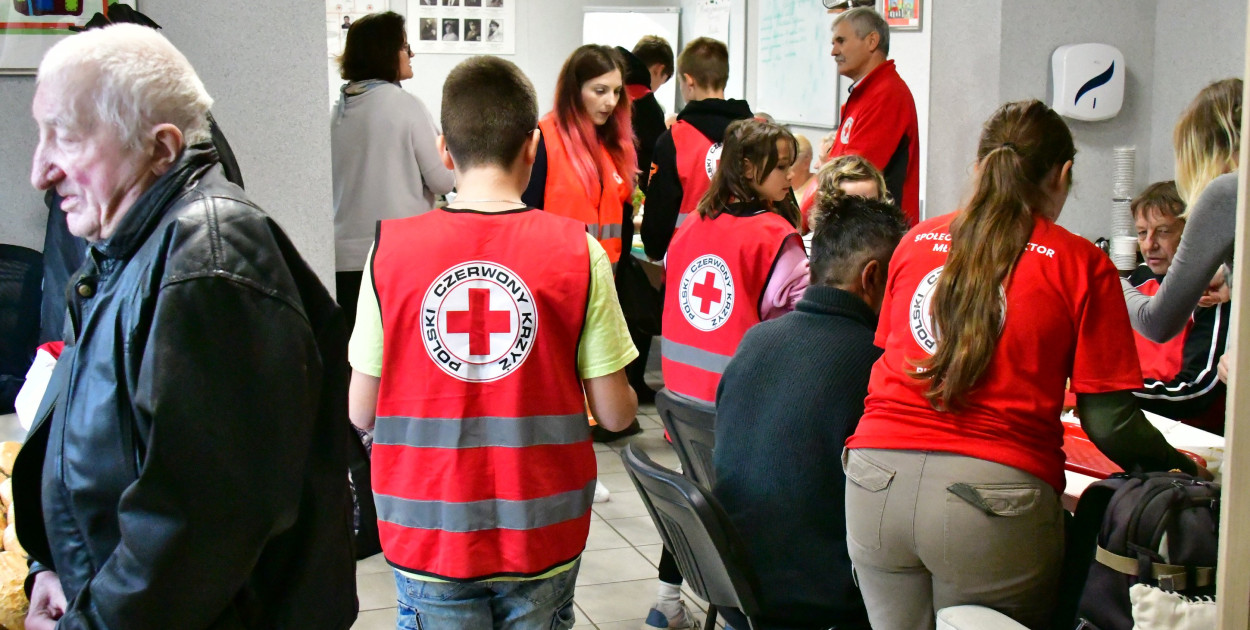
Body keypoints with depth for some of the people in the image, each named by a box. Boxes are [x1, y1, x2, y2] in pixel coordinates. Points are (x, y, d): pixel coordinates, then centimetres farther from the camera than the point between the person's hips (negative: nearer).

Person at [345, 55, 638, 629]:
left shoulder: (390, 247, -8)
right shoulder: (578, 251, -9)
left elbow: (360, 413, -2)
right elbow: (615, 414, -7)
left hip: (428, 537, 0)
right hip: (542, 538, 0)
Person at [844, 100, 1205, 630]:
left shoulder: (916, 240, 14)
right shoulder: (1080, 264, 3)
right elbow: (1111, 423, -1)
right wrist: (1179, 465, 16)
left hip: (877, 477, 4)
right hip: (994, 494, -4)